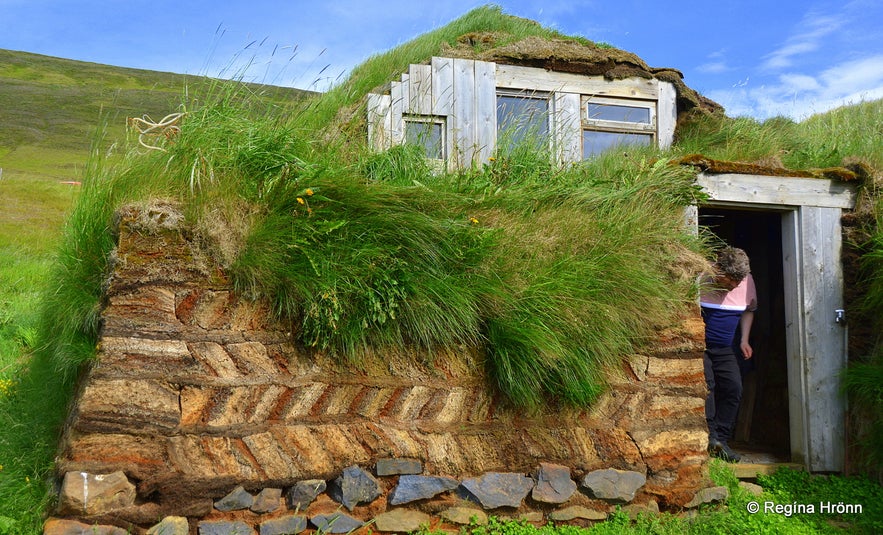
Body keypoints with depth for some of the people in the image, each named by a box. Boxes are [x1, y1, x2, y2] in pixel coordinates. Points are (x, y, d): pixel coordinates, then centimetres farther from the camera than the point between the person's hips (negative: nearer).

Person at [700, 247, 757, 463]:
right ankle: (711, 438, -16)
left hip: (726, 348, 5)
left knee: (733, 388, -4)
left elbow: (749, 310, 16)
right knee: (705, 385, -18)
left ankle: (720, 440, 3)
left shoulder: (746, 281, -2)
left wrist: (744, 340, 6)